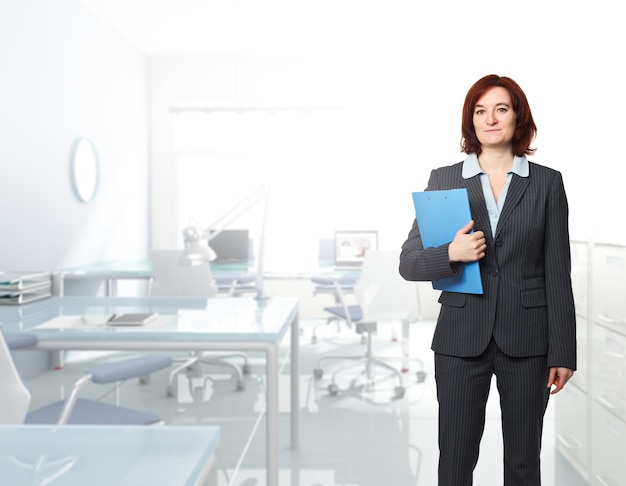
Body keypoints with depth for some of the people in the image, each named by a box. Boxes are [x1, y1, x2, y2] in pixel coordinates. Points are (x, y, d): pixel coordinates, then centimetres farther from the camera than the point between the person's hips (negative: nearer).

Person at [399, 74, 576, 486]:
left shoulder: (547, 183, 3)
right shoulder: (443, 179, 3)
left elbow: (557, 274, 2)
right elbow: (408, 263, 1)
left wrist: (563, 351, -1)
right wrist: (450, 254, -18)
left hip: (527, 342, 0)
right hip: (461, 340, 0)